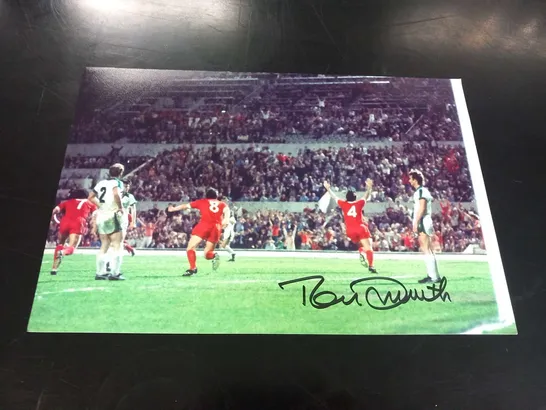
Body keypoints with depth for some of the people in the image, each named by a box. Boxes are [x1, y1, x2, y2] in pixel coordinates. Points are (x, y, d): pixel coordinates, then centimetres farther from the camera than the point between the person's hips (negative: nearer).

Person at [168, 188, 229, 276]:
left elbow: (186, 206, 26)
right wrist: (226, 219, -15)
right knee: (207, 254, 14)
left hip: (204, 225, -3)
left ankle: (193, 268, -16)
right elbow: (226, 210, 2)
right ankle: (214, 256, -17)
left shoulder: (202, 202, 21)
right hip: (216, 228, 3)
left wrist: (173, 209, 39)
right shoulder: (223, 204, 24)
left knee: (190, 248, 3)